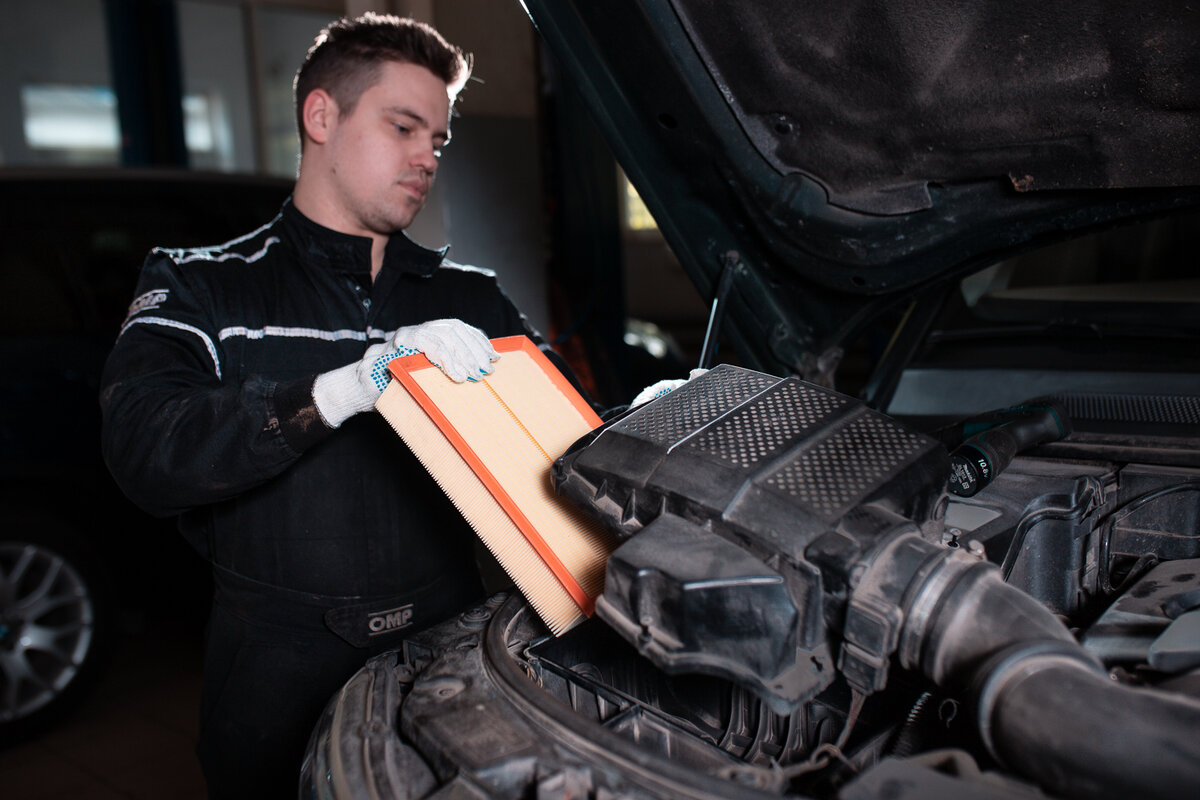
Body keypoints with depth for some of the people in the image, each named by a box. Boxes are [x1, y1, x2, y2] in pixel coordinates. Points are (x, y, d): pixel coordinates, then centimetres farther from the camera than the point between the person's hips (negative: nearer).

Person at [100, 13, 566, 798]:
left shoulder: (471, 299, 10)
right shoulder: (198, 286, -1)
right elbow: (146, 452, -18)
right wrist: (347, 388, -30)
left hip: (449, 648, 3)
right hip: (281, 673, -2)